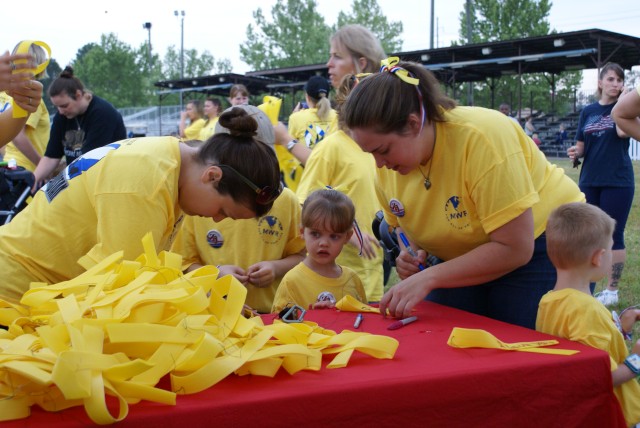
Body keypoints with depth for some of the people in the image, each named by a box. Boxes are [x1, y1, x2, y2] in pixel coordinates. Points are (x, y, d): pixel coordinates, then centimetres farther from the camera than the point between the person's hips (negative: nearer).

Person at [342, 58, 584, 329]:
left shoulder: (481, 138, -30)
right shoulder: (387, 165, -10)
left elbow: (515, 249, -30)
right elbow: (401, 223, 12)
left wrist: (428, 278, -31)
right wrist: (412, 252, -11)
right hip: (467, 257, 6)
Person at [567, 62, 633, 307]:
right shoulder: (588, 112, 10)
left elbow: (622, 131, -21)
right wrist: (575, 153, -9)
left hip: (618, 182, -4)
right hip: (589, 182, 4)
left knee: (613, 235, 0)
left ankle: (612, 291, 9)